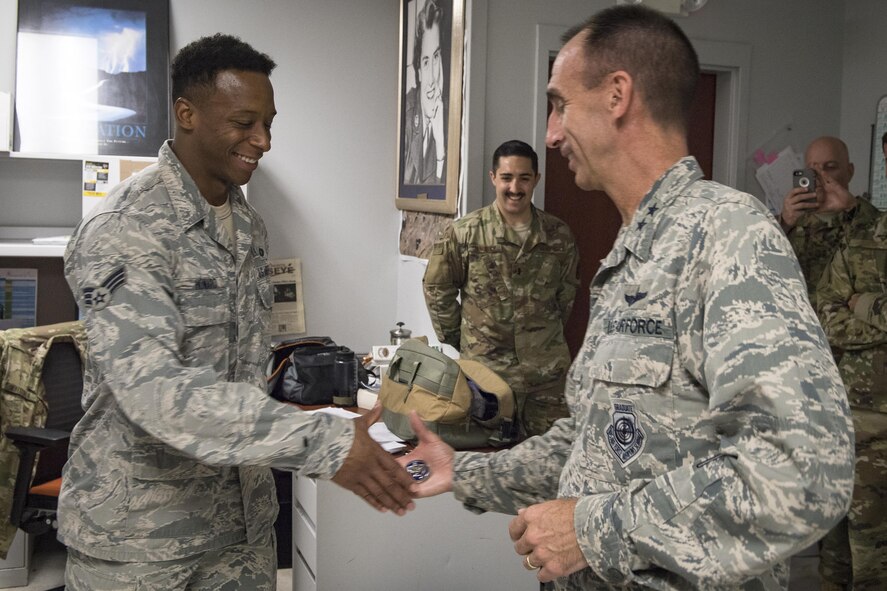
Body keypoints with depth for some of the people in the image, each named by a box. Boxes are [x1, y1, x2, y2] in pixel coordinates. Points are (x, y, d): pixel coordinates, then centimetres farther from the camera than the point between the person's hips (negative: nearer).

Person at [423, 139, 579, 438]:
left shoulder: (559, 235, 2)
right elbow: (437, 289, 2)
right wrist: (459, 340, 4)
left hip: (549, 370, 3)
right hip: (487, 369, -2)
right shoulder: (463, 233, -6)